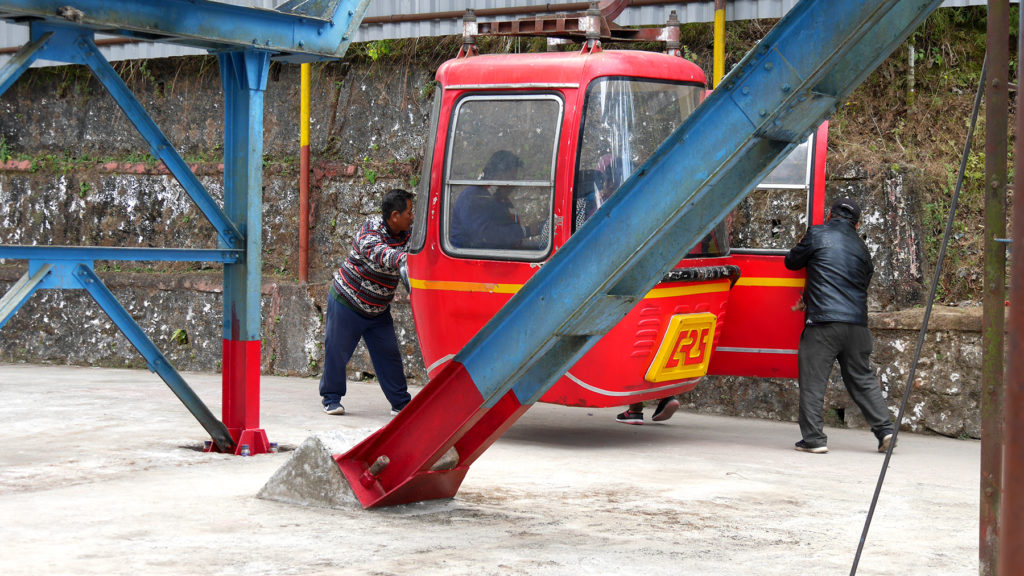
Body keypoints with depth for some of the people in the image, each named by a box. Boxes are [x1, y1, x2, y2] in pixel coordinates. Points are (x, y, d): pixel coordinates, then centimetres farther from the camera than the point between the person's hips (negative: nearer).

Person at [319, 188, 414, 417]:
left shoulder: (406, 233, -2)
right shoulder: (372, 229, -24)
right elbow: (377, 253, -44)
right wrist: (404, 259, -62)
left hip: (378, 310, 6)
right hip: (347, 302, -6)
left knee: (389, 354, 2)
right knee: (337, 351, 1)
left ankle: (401, 402, 9)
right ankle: (331, 398, 18)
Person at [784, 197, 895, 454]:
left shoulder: (818, 235, 1)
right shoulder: (861, 247, 17)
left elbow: (792, 261, 11)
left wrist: (801, 246, 34)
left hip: (823, 321, -5)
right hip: (857, 323, 5)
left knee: (812, 380, 2)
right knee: (863, 379, 14)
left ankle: (814, 438, -1)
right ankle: (885, 430, 8)